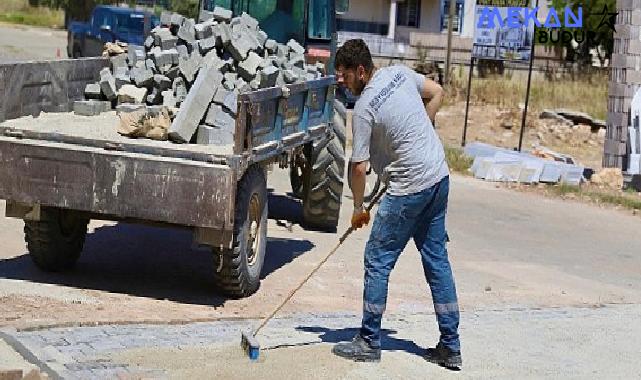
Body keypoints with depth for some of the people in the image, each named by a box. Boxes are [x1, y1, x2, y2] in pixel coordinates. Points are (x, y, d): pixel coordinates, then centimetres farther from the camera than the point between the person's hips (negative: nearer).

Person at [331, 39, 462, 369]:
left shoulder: (364, 107, -17)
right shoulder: (401, 73, 4)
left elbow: (358, 167, -13)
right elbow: (437, 93, 21)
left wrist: (358, 208, 1)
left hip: (409, 188, -8)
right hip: (439, 177, 8)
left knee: (378, 261, 3)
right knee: (436, 259, 12)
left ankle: (369, 342, 10)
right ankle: (450, 346, 16)